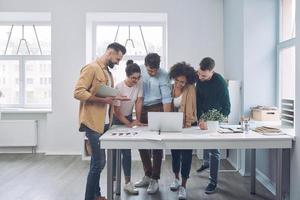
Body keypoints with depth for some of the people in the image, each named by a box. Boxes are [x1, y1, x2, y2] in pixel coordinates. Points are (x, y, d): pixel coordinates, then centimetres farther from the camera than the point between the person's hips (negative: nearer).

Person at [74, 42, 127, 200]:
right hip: (93, 122, -9)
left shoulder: (107, 72, 18)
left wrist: (114, 98, 6)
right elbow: (78, 92, -19)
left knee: (97, 161, 17)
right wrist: (103, 100, -23)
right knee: (99, 162, -5)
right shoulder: (91, 68, -11)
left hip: (104, 123, 9)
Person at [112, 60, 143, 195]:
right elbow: (116, 111, -21)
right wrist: (130, 124, -24)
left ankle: (127, 183, 13)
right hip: (117, 119, -4)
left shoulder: (139, 84, -11)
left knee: (127, 151, 5)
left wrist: (137, 120, -12)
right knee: (115, 151, -2)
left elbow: (138, 102, -6)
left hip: (128, 118, 4)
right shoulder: (119, 87, -24)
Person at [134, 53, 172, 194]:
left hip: (156, 109, -4)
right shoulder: (140, 71, -3)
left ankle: (154, 179, 13)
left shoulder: (163, 76, -14)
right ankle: (147, 175, 25)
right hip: (142, 109, 5)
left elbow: (167, 99, -16)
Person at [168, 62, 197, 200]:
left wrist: (188, 123, -28)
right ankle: (176, 178, 39)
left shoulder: (190, 88, -12)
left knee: (186, 154, -2)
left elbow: (190, 107, -19)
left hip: (188, 125, -4)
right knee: (175, 152, 15)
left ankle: (183, 186, 11)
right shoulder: (171, 88, 1)